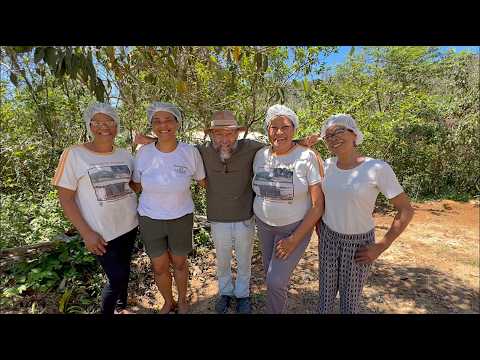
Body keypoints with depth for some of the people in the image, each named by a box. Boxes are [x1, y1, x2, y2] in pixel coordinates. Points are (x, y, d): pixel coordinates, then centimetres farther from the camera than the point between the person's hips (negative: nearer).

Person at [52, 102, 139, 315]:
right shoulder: (74, 154, -11)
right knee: (117, 278, 2)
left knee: (124, 271, 21)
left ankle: (121, 306, 46)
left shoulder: (125, 155, 2)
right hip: (101, 233, -4)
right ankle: (107, 312, 31)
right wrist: (86, 233, -15)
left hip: (129, 226, 5)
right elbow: (65, 199, -10)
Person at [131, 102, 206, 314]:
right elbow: (136, 186, 3)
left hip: (181, 218, -1)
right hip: (149, 219, 1)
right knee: (159, 267, 16)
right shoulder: (143, 153, -12)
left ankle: (182, 301, 49)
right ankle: (168, 302, 47)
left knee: (179, 263, 19)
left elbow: (203, 182, -1)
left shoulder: (190, 152, -15)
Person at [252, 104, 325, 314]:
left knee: (276, 281, -5)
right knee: (270, 276, 16)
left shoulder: (307, 157, -18)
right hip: (263, 225, 4)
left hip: (296, 226, -4)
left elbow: (318, 204, -16)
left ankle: (274, 310, 27)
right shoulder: (260, 155, -4)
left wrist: (294, 239, -16)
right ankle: (280, 306, 46)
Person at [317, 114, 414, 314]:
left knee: (350, 299, 14)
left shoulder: (378, 168, -20)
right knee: (326, 292, 17)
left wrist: (380, 247, -13)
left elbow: (406, 210, -14)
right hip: (328, 238, 3)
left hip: (359, 243, -3)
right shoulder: (327, 165, -7)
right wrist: (318, 227, 7)